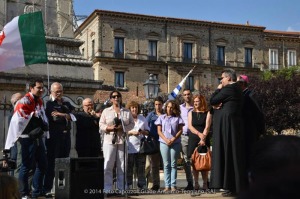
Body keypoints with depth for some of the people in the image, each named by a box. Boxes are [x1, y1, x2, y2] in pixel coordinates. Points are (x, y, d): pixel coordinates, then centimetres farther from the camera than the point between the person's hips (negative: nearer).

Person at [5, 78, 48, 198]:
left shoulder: (39, 101, 15)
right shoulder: (24, 101, -12)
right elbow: (17, 121, -18)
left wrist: (43, 126, 2)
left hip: (38, 138, 9)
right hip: (27, 139, -9)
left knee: (42, 165, 11)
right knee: (26, 166, -1)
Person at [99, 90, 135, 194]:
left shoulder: (127, 111, 12)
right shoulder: (106, 111, 9)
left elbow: (132, 124, 7)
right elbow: (101, 124, 5)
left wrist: (123, 128, -11)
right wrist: (109, 128, -13)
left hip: (123, 141, 1)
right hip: (109, 140, -1)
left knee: (122, 166, 2)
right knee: (108, 165, -5)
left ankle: (121, 188, 9)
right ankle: (107, 189, -1)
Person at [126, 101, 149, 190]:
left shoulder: (142, 118, 16)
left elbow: (148, 132, 18)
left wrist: (142, 131, -3)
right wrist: (131, 132, -12)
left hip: (140, 146, 3)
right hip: (130, 147, -3)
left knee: (141, 167, 4)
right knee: (129, 167, -1)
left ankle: (142, 185, 10)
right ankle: (127, 185, 6)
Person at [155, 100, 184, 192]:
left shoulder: (177, 118, 10)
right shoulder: (161, 117, 11)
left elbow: (180, 130, 5)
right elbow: (159, 131, 5)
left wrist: (174, 139, -11)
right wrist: (166, 140, -9)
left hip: (175, 143, 0)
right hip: (164, 143, 0)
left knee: (173, 164, 0)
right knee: (166, 164, 0)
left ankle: (173, 185, 0)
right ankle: (167, 185, 0)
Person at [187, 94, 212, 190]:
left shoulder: (207, 113, 5)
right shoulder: (191, 113, 14)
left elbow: (207, 127, -5)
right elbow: (190, 126, 2)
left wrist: (203, 138, -19)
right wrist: (199, 134, -14)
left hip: (204, 139, -2)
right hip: (193, 139, 2)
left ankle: (205, 183, -1)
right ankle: (196, 184, 2)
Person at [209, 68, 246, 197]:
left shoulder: (228, 89, -13)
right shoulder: (236, 89, 18)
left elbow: (212, 101, -10)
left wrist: (218, 89, 4)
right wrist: (218, 104, -3)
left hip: (227, 125, -10)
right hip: (232, 124, 10)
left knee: (228, 154, -7)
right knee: (234, 153, 10)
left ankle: (233, 187, -5)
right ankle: (237, 185, 14)